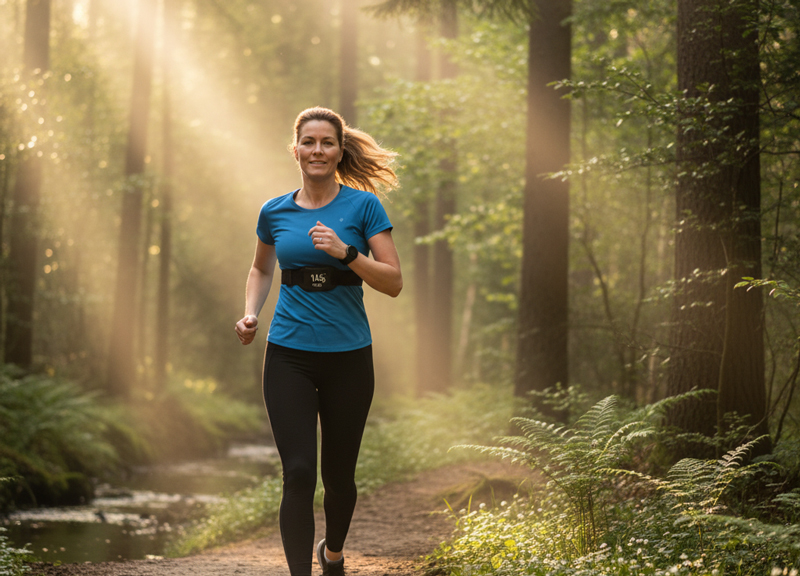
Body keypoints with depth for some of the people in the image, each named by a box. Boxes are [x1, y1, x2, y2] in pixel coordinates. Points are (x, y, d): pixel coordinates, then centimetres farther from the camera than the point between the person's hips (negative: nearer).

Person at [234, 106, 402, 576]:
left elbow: (394, 282, -8)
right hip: (289, 356, 1)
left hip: (348, 356, -1)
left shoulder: (363, 206, -3)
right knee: (299, 474, -11)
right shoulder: (275, 212, 5)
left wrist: (344, 252, -21)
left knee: (339, 473, 12)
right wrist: (251, 313, 5)